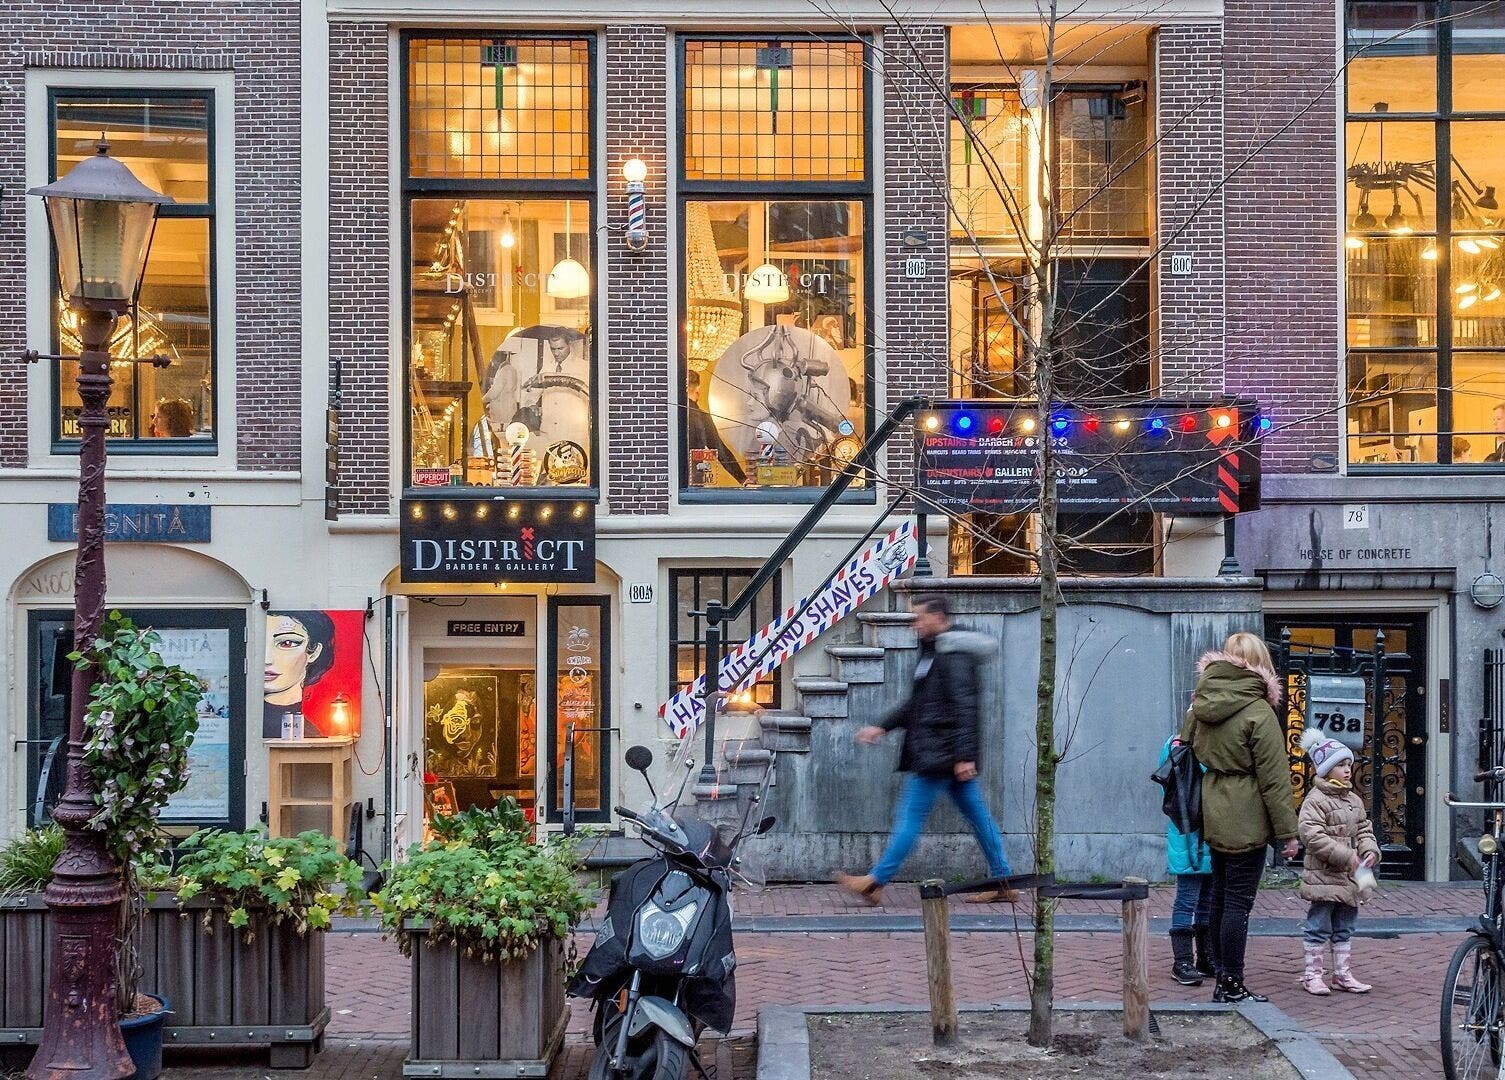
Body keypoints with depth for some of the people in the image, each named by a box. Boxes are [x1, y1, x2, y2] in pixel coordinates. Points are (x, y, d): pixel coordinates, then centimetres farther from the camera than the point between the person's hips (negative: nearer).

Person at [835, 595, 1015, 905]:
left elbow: (965, 708, -21)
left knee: (911, 816, -6)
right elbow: (917, 704, 26)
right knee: (977, 814, 9)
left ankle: (875, 882, -1)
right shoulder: (934, 651, 19)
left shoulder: (954, 656, -14)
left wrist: (964, 755, -25)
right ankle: (1002, 882, 12)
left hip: (938, 753, -10)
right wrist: (882, 727, 22)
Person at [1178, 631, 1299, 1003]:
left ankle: (1222, 976, 24)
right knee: (1238, 902, -2)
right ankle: (1231, 986, 2)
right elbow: (1274, 778, -14)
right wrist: (1287, 832, -9)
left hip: (1213, 818, 7)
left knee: (1220, 897, 16)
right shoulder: (1258, 712, -15)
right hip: (1246, 821, -7)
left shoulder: (1200, 706, 5)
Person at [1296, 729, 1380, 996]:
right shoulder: (1315, 800, -14)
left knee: (1345, 928, 15)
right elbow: (1312, 836, -22)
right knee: (1318, 927, 0)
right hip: (1323, 876, -8)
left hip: (1350, 878, 8)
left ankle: (1342, 973, 24)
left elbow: (1364, 829, 18)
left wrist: (1370, 851, -3)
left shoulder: (1354, 800, 12)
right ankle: (1312, 974, 8)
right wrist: (1345, 856, -23)